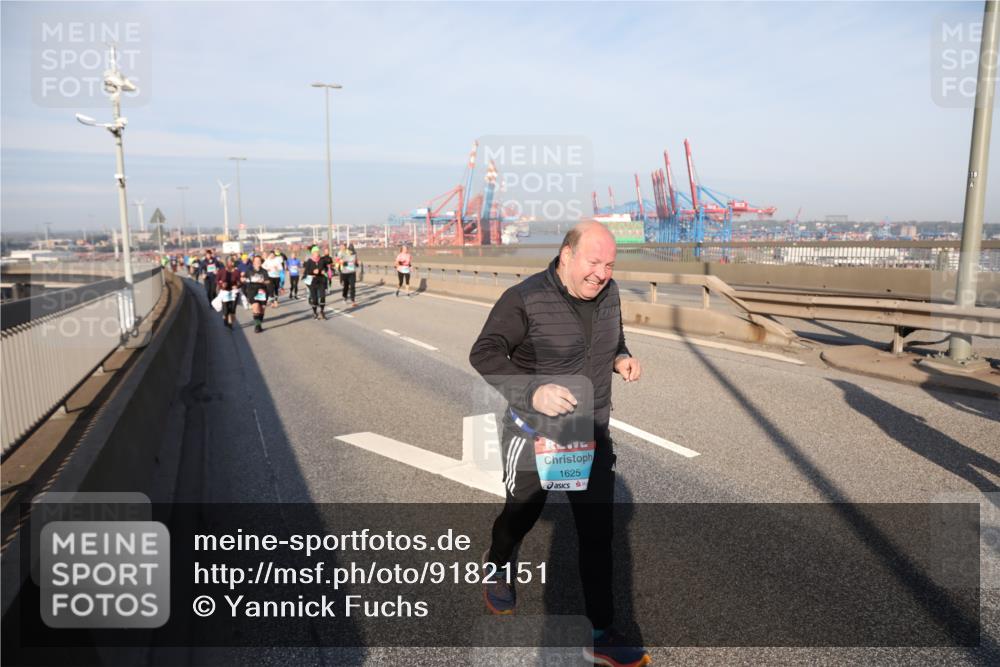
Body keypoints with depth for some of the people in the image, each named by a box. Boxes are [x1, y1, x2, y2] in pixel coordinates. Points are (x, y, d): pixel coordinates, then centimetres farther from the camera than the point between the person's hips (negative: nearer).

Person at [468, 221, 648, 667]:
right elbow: (484, 354, -20)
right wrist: (532, 392, -34)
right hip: (535, 436, -4)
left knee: (598, 535, 6)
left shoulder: (608, 293, -2)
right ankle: (496, 567, 53)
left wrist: (621, 358, -6)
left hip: (592, 437, 4)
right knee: (521, 516, 19)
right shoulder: (526, 299, -20)